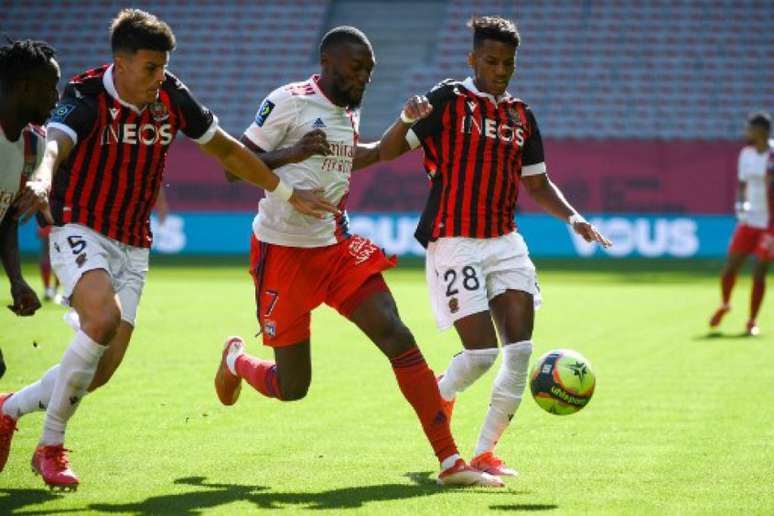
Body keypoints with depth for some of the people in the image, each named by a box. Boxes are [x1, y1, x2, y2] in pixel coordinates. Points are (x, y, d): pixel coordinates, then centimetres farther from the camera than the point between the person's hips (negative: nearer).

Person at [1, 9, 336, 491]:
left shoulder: (170, 96, -2)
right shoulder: (86, 96, -17)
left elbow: (226, 149, 11)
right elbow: (55, 143, -38)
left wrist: (288, 193, 11)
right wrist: (42, 177, -62)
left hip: (133, 247, 5)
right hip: (80, 231, -5)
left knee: (100, 372, -2)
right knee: (103, 320, -32)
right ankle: (51, 447, -14)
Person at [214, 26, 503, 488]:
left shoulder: (350, 113, 9)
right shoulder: (288, 102, -13)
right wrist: (291, 154, -30)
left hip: (336, 246, 6)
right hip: (284, 250, -6)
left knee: (398, 338, -11)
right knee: (291, 388, 2)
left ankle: (451, 462, -11)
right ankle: (236, 361, 39)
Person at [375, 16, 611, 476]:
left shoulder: (522, 116, 13)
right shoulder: (448, 101, -3)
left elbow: (537, 183, 19)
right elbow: (386, 151, -7)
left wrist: (573, 218, 3)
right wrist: (407, 118, -28)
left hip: (505, 243, 5)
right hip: (455, 243, -5)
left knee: (520, 349, -6)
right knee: (481, 353, -11)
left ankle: (486, 453, 6)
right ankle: (439, 397, 23)